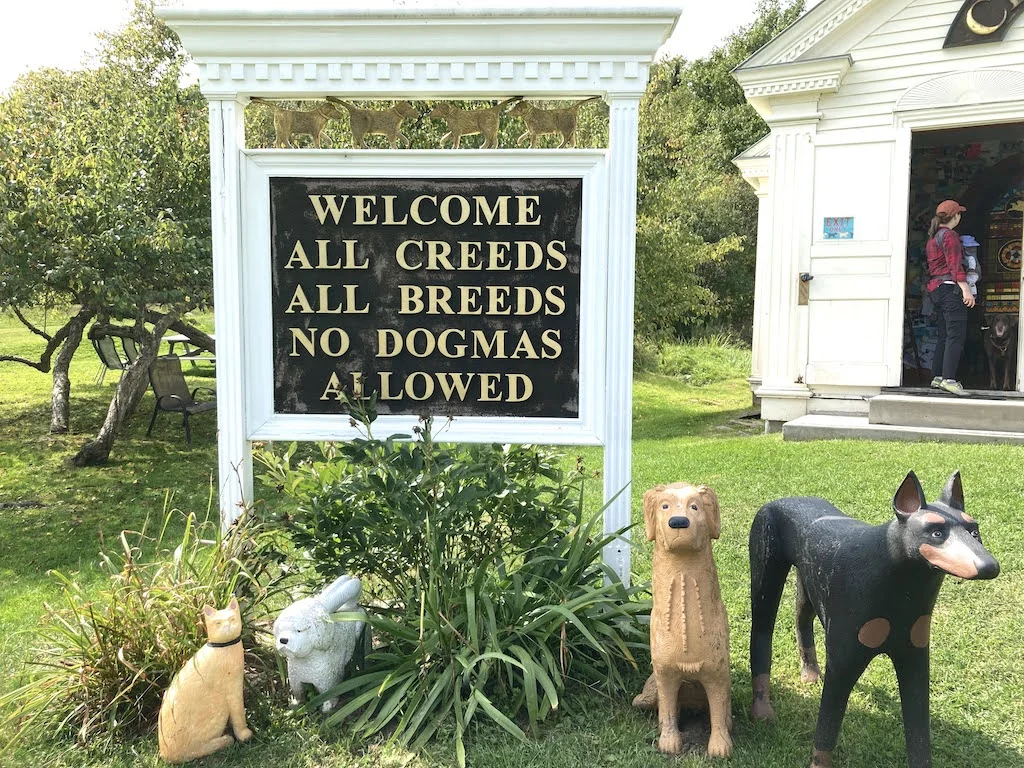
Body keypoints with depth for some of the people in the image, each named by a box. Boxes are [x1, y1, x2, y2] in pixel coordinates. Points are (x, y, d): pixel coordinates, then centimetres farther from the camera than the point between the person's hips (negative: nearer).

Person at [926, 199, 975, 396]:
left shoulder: (933, 237, 20)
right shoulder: (949, 235, -8)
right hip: (950, 287, -10)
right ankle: (949, 379, -19)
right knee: (956, 334, -12)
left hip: (935, 289, 10)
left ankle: (937, 377, 13)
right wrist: (965, 288, -22)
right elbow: (955, 265, -17)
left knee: (943, 335, 12)